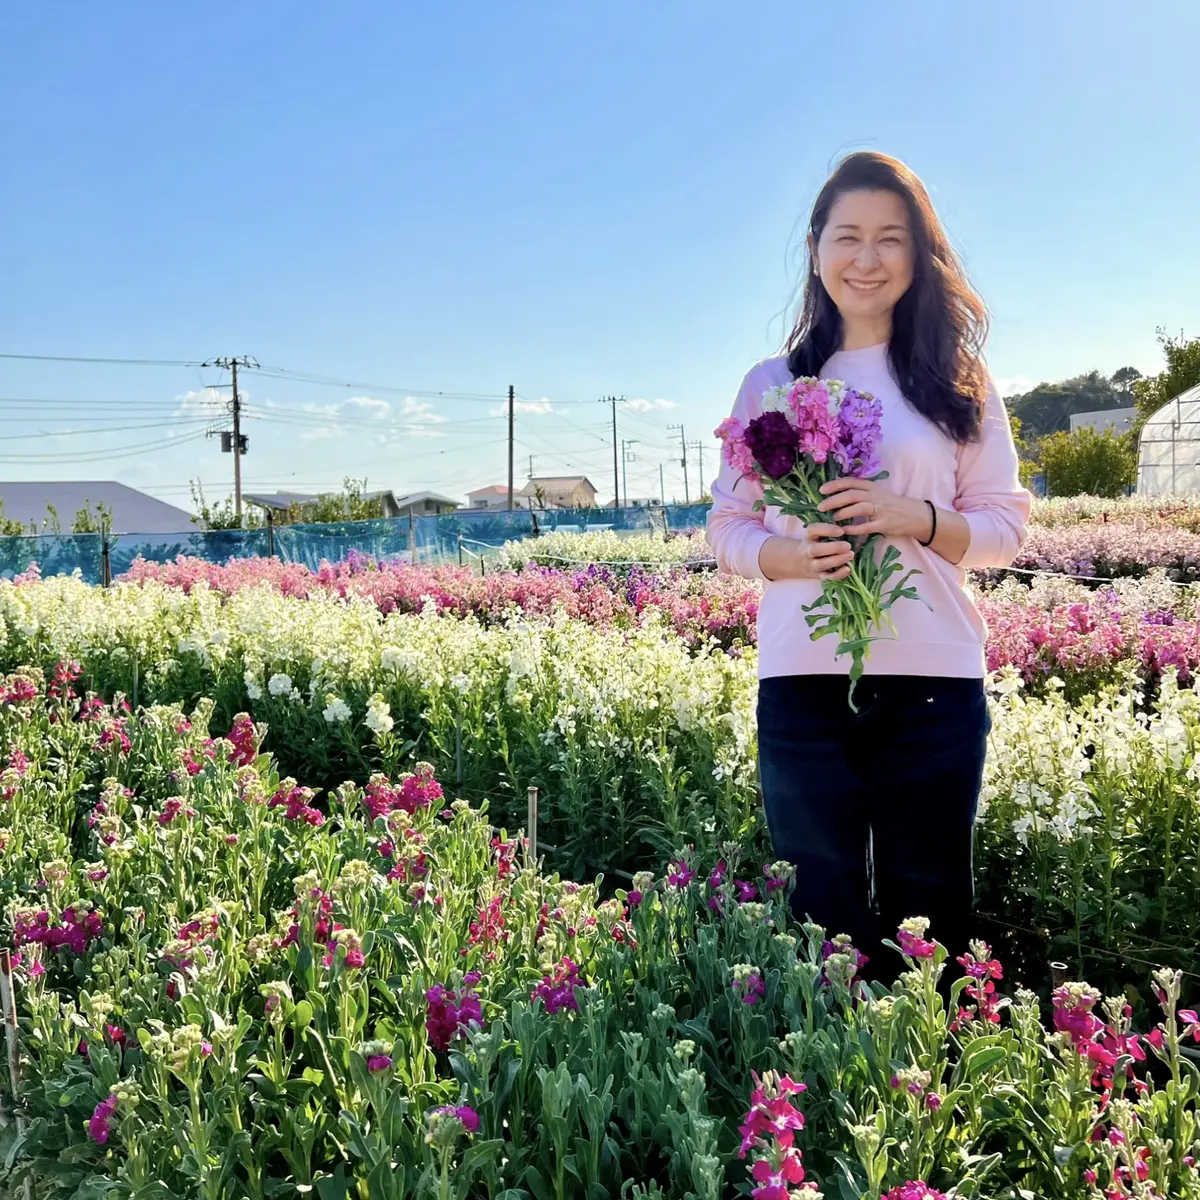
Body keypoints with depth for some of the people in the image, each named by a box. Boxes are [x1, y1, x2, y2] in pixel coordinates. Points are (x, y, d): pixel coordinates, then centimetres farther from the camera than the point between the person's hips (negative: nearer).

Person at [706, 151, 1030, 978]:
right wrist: (792, 553, -14)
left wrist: (916, 518, -14)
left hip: (935, 682, 0)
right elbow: (726, 528, 7)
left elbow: (1006, 529, 5)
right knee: (820, 910, 6)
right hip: (804, 684, 0)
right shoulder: (772, 383, 8)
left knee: (931, 909, 7)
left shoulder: (959, 380, 7)